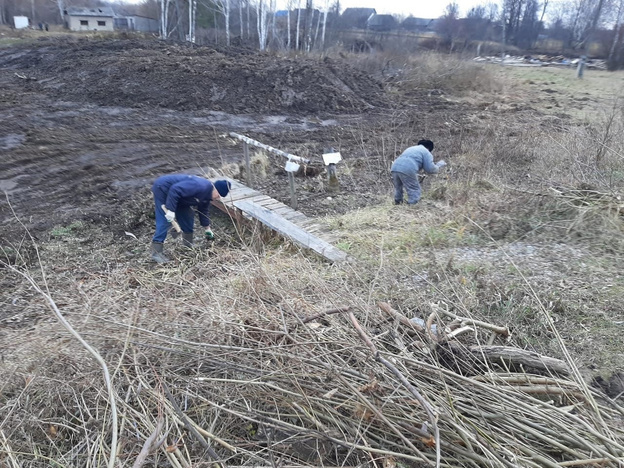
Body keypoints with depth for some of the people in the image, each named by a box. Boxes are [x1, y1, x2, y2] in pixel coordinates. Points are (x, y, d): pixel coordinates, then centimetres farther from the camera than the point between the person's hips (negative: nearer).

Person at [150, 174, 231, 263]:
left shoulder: (207, 194, 2)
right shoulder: (201, 186, -31)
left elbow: (203, 210, 18)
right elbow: (175, 189, -35)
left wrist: (207, 229, 24)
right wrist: (170, 210, -34)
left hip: (174, 194, 10)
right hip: (162, 188, -10)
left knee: (188, 215, 11)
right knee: (165, 222, -15)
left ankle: (188, 245, 23)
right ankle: (156, 252, -10)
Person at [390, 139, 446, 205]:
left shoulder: (411, 148, 36)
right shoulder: (426, 152, 14)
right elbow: (430, 169, 5)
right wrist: (440, 164, 23)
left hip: (394, 167, 7)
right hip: (407, 170, -7)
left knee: (398, 189, 26)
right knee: (414, 190, 5)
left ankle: (397, 204, 34)